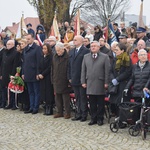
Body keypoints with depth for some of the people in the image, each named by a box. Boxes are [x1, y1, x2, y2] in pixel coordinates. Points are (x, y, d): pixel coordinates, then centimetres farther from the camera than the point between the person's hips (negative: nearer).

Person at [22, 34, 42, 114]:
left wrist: (38, 73, -15)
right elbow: (24, 61, 17)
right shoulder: (26, 49, 14)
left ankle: (36, 108, 6)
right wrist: (23, 73, 12)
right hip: (27, 74, 7)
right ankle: (31, 107, 17)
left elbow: (39, 61, -11)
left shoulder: (37, 48, -7)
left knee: (36, 92, 2)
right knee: (30, 92, 11)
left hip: (34, 74, -7)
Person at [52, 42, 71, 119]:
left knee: (65, 98, -1)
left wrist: (68, 80, -13)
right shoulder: (55, 57, 9)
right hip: (56, 81, 6)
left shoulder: (67, 57, -11)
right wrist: (53, 79, 11)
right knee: (58, 97, 11)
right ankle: (59, 112, 20)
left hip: (64, 81, -6)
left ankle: (67, 113, 8)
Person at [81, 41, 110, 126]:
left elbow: (107, 71, -3)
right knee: (92, 103, 7)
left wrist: (106, 83, -8)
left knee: (100, 103, 3)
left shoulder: (105, 57, 1)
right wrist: (83, 82, 5)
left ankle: (100, 119, 12)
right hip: (89, 83, 3)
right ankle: (93, 118, 15)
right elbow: (83, 70, 12)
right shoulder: (86, 57, 12)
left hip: (100, 84, -3)